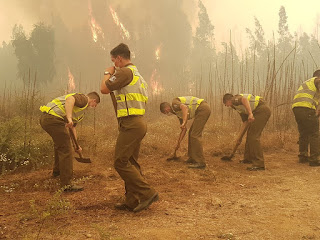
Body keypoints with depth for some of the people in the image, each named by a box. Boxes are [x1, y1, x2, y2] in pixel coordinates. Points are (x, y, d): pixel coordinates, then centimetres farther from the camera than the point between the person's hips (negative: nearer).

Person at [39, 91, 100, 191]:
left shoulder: (80, 111, 28)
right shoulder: (83, 98, -2)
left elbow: (72, 127, 33)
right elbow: (70, 99, -24)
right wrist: (69, 118, -34)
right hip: (53, 119, -11)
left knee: (59, 144, 31)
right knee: (65, 150, -7)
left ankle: (57, 170, 51)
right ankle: (67, 184, -4)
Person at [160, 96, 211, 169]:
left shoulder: (174, 102, -2)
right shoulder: (178, 113, 24)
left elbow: (185, 107, -24)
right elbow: (184, 129, 27)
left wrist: (184, 123, -33)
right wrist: (178, 143, 30)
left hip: (203, 108, -10)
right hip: (203, 110, 10)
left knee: (195, 135, -9)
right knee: (191, 133, 17)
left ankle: (200, 162, -6)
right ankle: (193, 158, 24)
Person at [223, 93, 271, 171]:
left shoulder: (235, 99, 0)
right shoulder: (240, 108, 26)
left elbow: (244, 99, -24)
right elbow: (245, 122, 25)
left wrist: (250, 113, -33)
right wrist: (240, 136, 26)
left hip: (262, 110, -10)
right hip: (262, 111, 10)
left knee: (253, 136, -11)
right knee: (250, 134, 18)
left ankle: (259, 164, -11)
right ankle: (249, 158, 30)